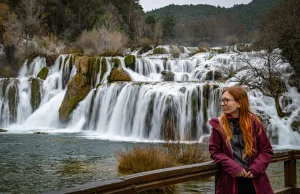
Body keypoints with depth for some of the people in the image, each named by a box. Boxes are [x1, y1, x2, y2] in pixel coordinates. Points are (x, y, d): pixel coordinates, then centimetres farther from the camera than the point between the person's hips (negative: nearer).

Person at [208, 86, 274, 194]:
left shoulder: (253, 122, 0)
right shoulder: (218, 125, -1)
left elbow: (267, 150, 4)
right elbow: (214, 151, 0)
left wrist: (255, 169, -10)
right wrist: (233, 167, -14)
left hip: (255, 180, 1)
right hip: (230, 181, 0)